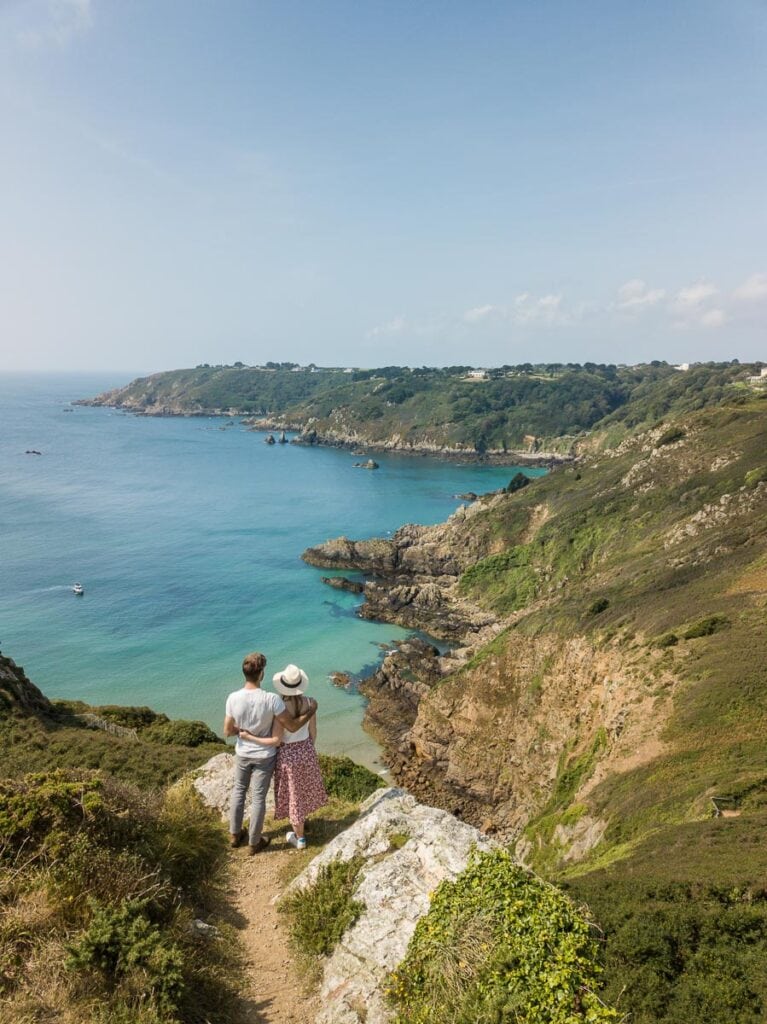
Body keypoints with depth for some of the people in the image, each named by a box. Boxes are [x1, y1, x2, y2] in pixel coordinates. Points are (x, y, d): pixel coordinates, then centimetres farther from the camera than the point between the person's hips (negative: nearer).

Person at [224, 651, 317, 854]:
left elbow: (228, 731, -9)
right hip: (264, 756, -3)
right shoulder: (272, 699, -29)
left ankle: (234, 834, 40)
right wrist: (311, 711, -6)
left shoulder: (233, 698, -20)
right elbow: (292, 726, -21)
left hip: (242, 754, 3)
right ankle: (254, 842, 29)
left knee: (238, 791, 25)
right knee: (258, 798, 13)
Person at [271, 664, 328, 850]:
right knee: (304, 789, 29)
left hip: (288, 754, -5)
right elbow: (313, 732, -1)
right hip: (306, 750, 5)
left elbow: (276, 739, -23)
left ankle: (299, 838, 29)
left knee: (293, 795, 13)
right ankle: (301, 821, 53)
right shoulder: (308, 702, -11)